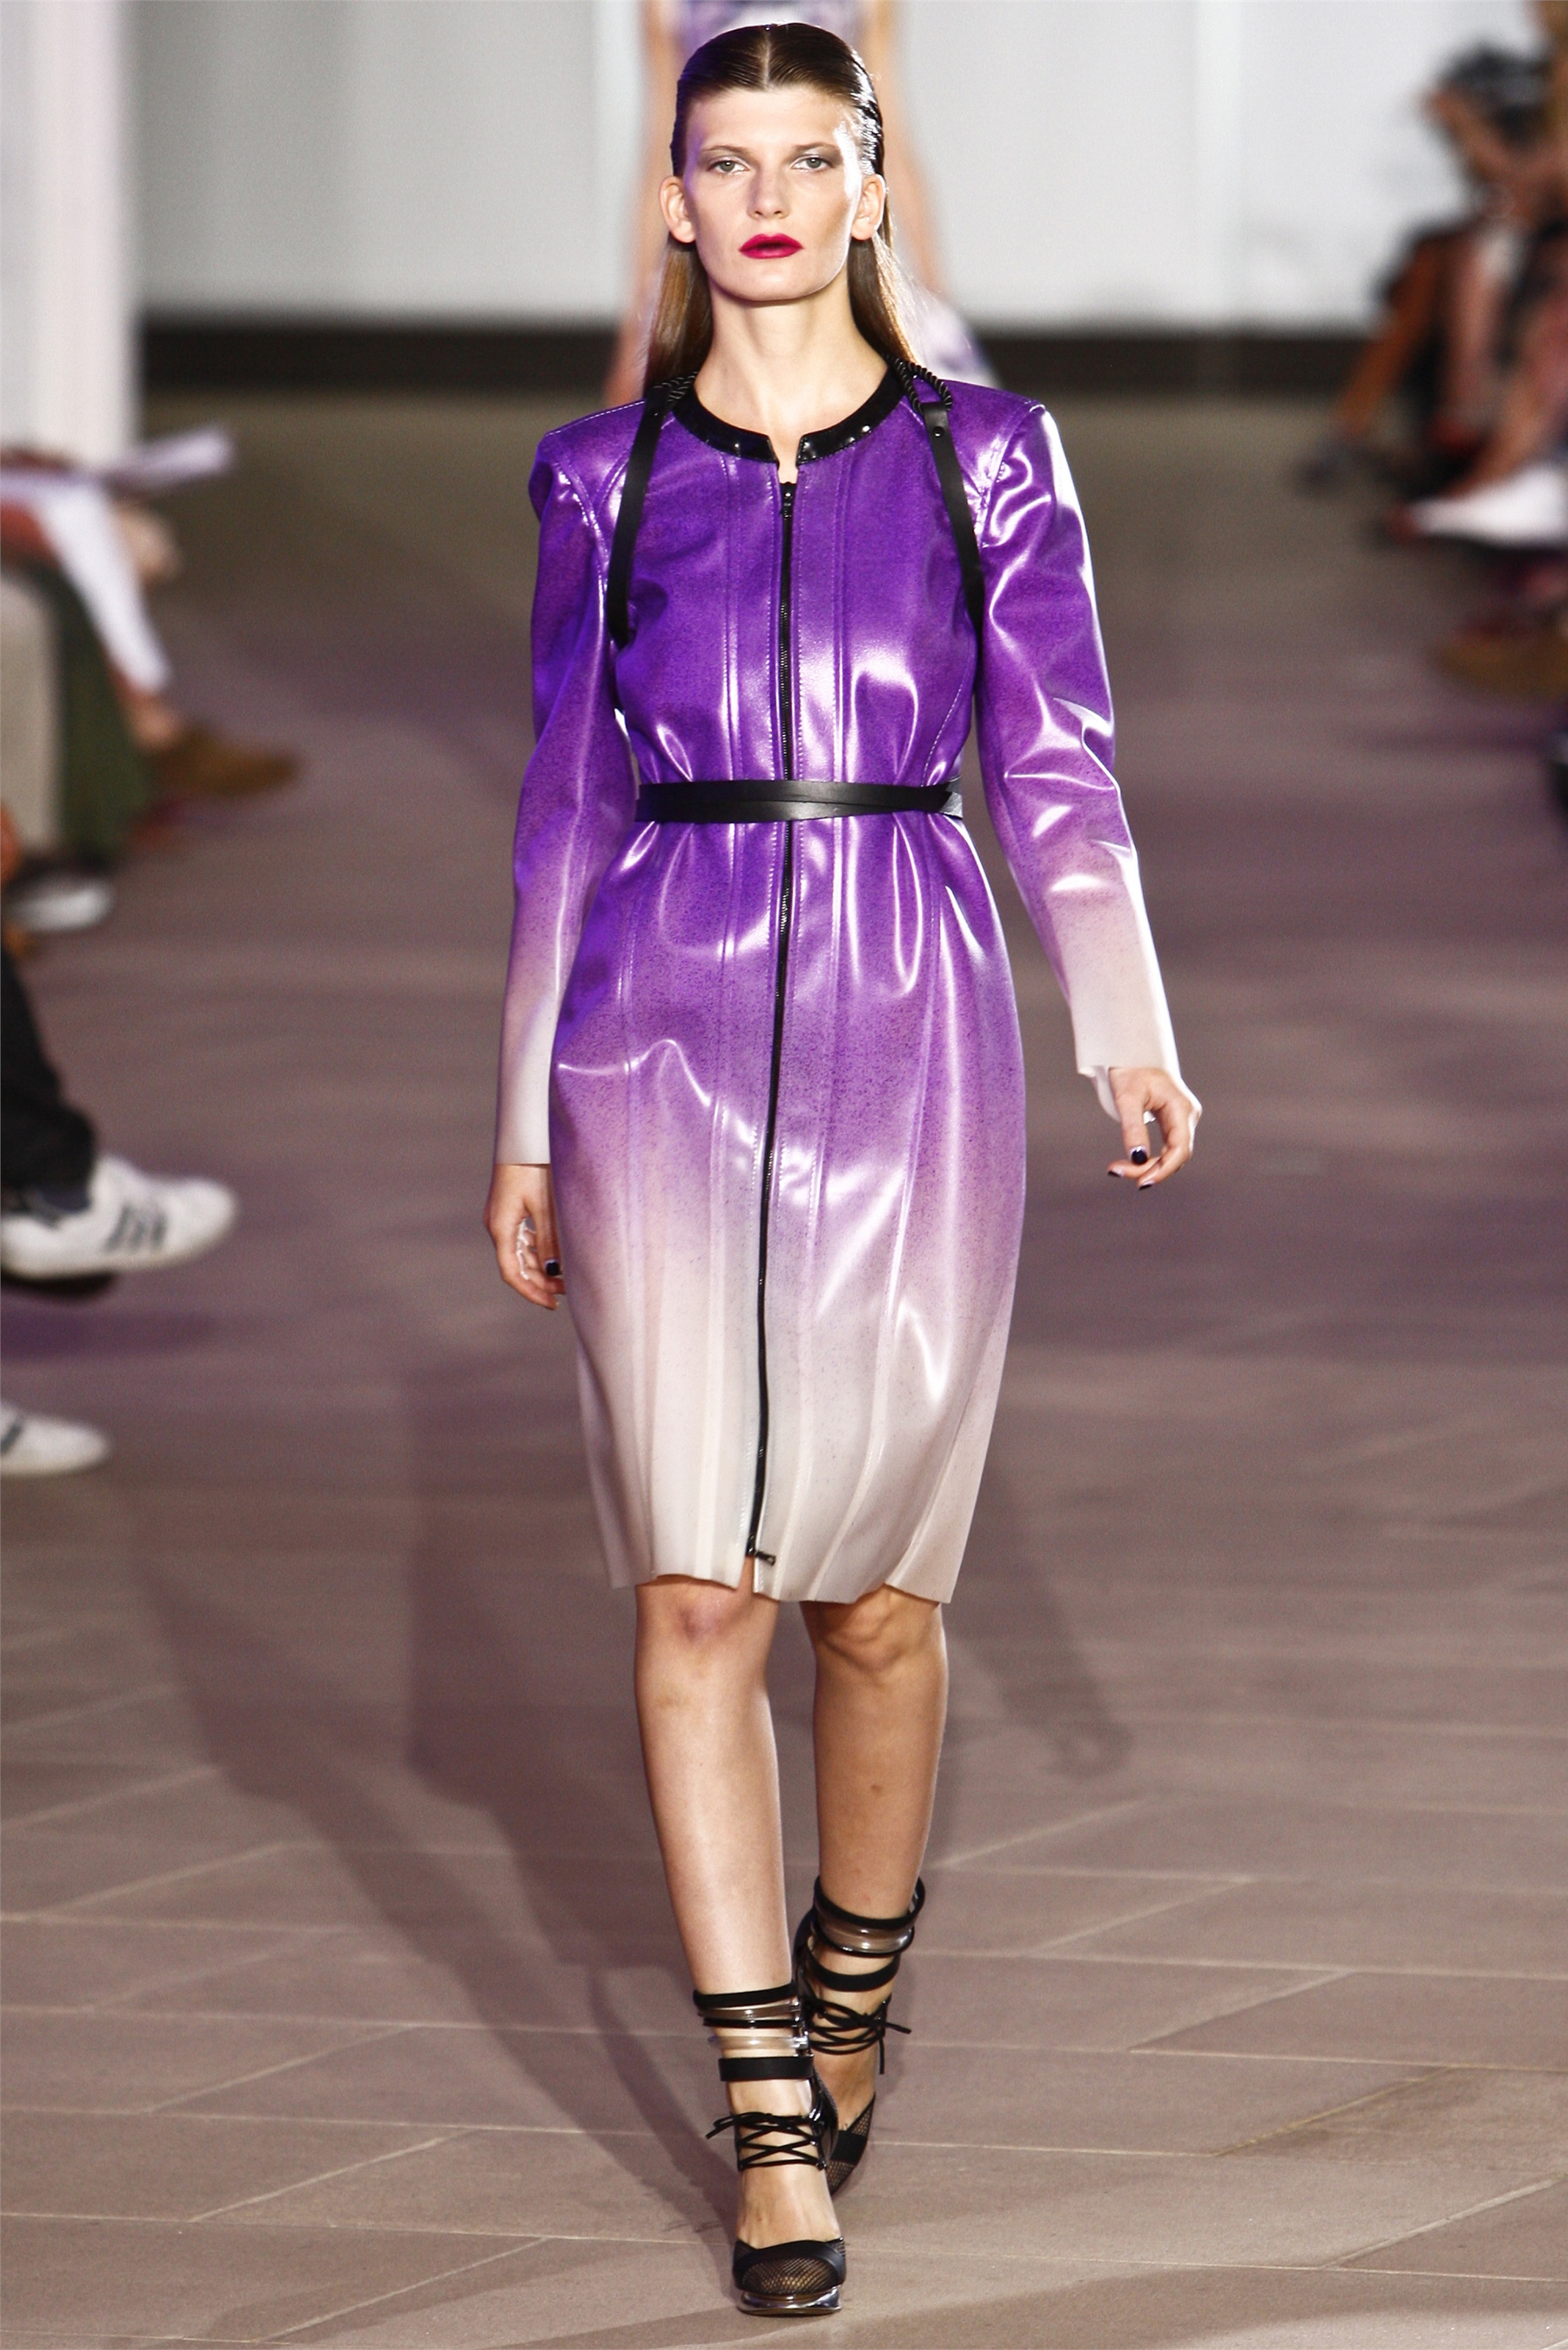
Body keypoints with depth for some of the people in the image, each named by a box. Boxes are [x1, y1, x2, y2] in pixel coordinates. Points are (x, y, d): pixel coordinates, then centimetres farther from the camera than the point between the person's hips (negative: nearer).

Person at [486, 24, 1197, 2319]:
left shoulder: (987, 455, 6)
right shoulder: (604, 475, 8)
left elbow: (1059, 771, 1)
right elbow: (566, 805, 12)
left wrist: (1134, 1035, -14)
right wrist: (523, 1122, 10)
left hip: (912, 1034, 0)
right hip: (665, 1036, 0)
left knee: (874, 1594, 5)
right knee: (699, 1588, -8)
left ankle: (854, 1979, 32)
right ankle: (774, 2123, -5)